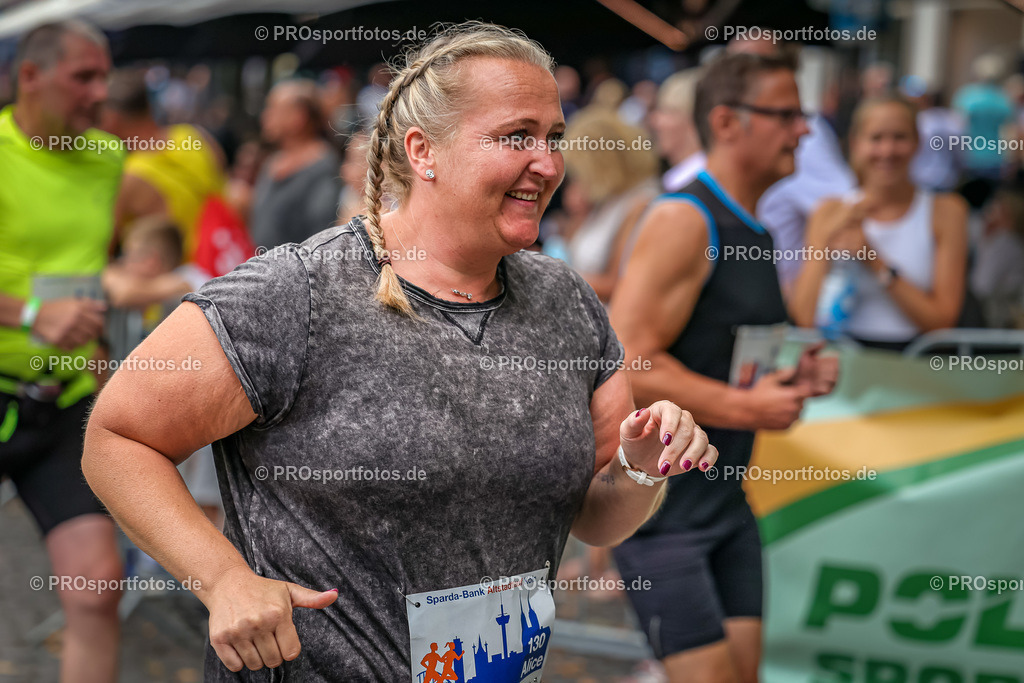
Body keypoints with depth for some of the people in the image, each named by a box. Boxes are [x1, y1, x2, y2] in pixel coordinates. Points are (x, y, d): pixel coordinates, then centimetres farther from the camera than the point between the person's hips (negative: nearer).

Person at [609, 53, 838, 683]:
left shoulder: (755, 231, 15)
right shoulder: (683, 220, -16)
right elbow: (626, 362, -24)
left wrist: (794, 375, 6)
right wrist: (747, 406, -23)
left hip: (725, 500, 9)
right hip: (658, 505, -9)